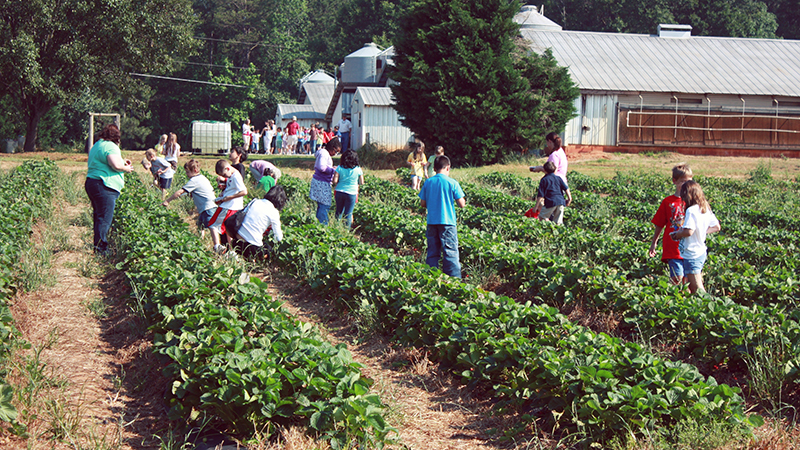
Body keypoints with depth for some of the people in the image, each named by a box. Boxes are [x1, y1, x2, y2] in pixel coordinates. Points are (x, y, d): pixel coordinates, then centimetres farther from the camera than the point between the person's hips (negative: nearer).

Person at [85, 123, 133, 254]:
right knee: (105, 218, -7)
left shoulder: (96, 145, 20)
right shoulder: (110, 146, -11)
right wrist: (126, 169, -3)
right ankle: (101, 248, -8)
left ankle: (98, 245, 20)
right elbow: (116, 165, -23)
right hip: (104, 187, -10)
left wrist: (122, 162, 28)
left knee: (98, 216, 15)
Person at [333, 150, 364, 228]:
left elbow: (335, 181, -9)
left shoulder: (339, 168, -4)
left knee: (339, 212, 17)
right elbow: (361, 182, -1)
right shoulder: (358, 169, -6)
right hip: (351, 193, -2)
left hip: (339, 192, 2)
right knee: (348, 214, 6)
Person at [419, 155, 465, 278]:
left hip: (432, 222, 4)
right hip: (447, 222, -4)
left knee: (432, 253, 11)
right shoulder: (452, 183, -7)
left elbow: (423, 204, 7)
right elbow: (461, 204, -8)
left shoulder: (428, 183, 3)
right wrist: (462, 200, 14)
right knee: (451, 253, -1)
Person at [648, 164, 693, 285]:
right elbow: (659, 225, 10)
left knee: (687, 279, 6)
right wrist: (653, 243, 14)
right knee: (677, 277, -14)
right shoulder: (668, 202, 2)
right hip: (672, 247, -2)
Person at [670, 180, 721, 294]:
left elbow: (689, 231, -29)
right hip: (702, 252, 9)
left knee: (696, 288, -5)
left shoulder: (691, 211, -20)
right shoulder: (706, 209, 7)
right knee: (691, 286, 18)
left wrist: (677, 234, -11)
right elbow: (716, 227, 15)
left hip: (692, 254, -9)